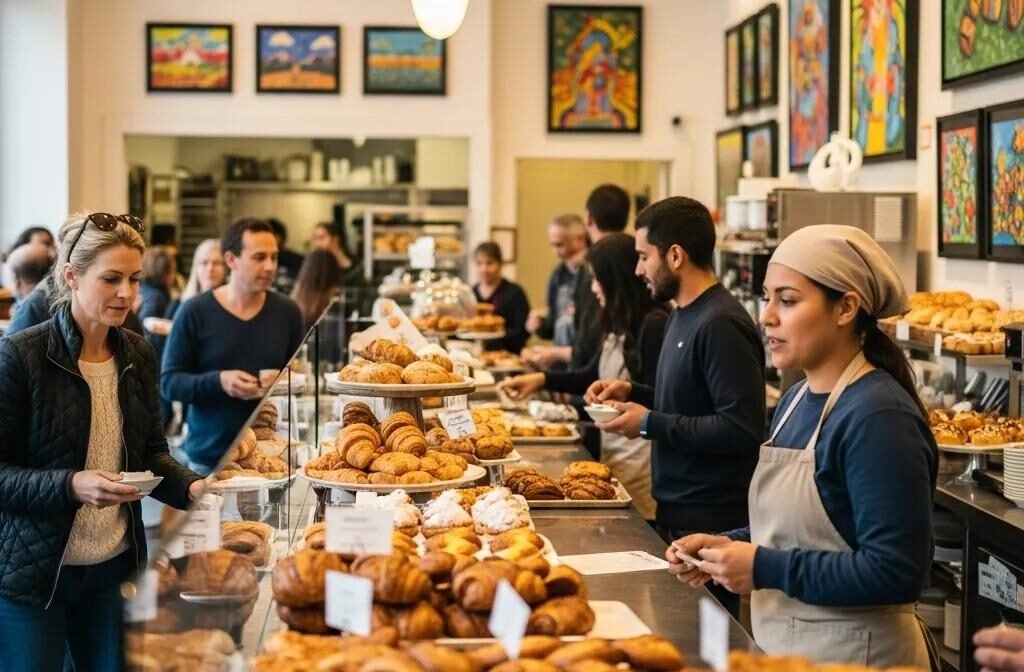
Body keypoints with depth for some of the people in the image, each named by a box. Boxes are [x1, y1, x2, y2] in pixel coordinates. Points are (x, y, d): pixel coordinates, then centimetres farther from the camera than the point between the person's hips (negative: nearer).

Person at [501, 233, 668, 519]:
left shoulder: (653, 325, -16)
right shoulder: (618, 326, 10)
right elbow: (592, 376, 20)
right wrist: (542, 379, 11)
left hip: (640, 457, -8)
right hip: (613, 450, 8)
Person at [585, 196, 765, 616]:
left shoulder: (721, 326, -19)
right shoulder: (682, 315, 12)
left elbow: (741, 429, -25)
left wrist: (650, 423, -18)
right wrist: (632, 393, 8)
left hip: (709, 523, -9)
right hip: (677, 513, 9)